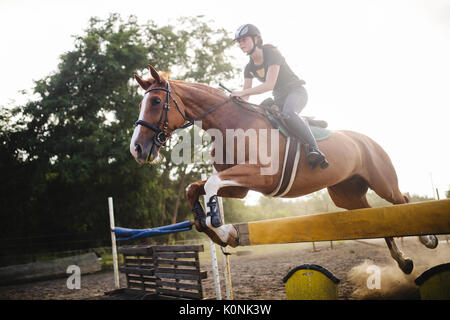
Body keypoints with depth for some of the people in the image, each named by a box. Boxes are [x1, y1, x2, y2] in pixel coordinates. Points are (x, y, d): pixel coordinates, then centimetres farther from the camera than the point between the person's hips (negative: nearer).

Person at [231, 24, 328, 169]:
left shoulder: (272, 54, -16)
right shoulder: (249, 67, 7)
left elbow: (269, 85, -27)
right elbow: (245, 97, 6)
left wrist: (242, 92, -31)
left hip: (296, 92, -9)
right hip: (279, 98, 9)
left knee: (288, 113, -38)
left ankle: (314, 149, -38)